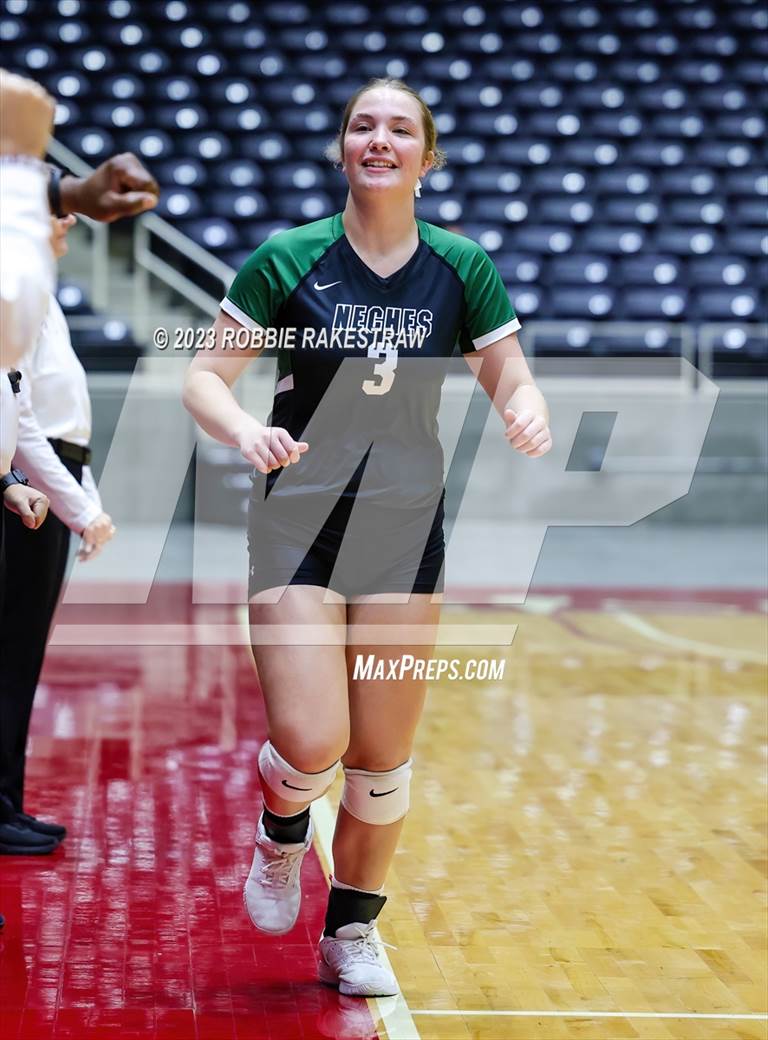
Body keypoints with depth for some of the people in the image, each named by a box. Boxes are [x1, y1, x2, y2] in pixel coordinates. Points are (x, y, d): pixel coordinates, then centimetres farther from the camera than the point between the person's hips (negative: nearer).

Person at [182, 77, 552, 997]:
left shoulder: (461, 267, 0)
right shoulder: (286, 259, -6)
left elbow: (513, 380, 7)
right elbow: (203, 377, -4)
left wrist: (529, 413, -17)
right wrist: (243, 430, -25)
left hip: (404, 524, 2)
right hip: (296, 516, -2)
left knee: (383, 757, 6)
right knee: (311, 745, -15)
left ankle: (351, 934, 26)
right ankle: (282, 836, 22)